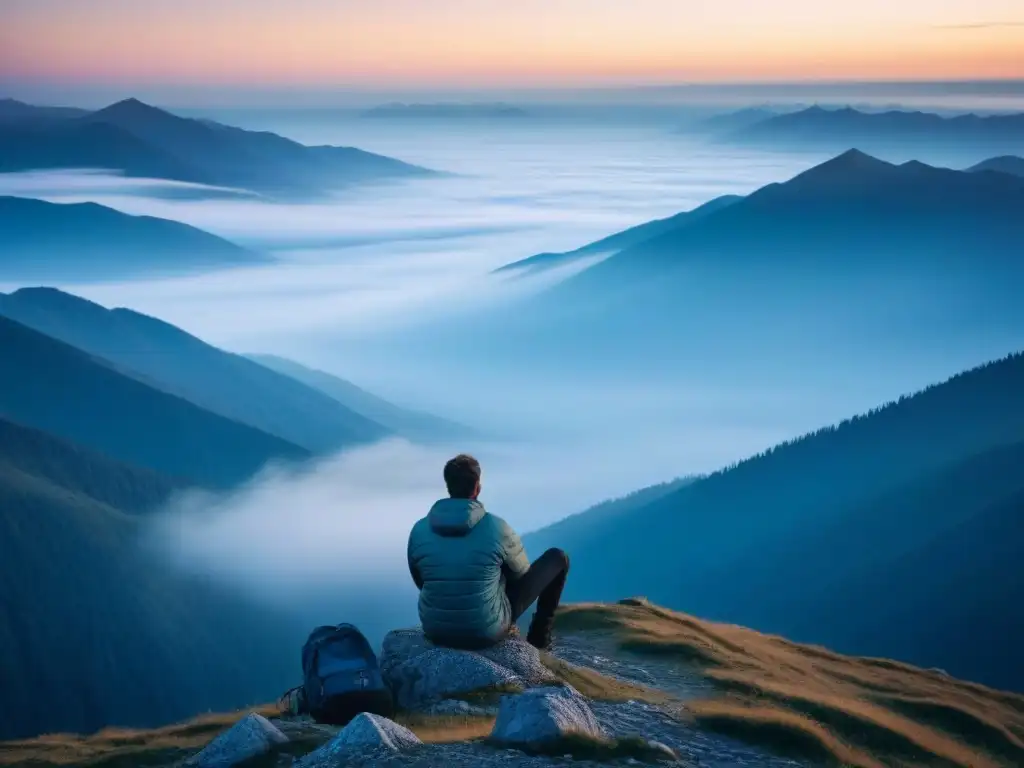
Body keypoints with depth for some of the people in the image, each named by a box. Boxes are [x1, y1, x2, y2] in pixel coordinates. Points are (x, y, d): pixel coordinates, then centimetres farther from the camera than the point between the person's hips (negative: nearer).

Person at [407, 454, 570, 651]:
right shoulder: (498, 529, -17)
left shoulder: (419, 530, -9)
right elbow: (522, 572, 3)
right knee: (557, 557, 14)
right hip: (487, 630, -3)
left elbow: (421, 582, 8)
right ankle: (539, 633, 32)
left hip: (436, 630, 3)